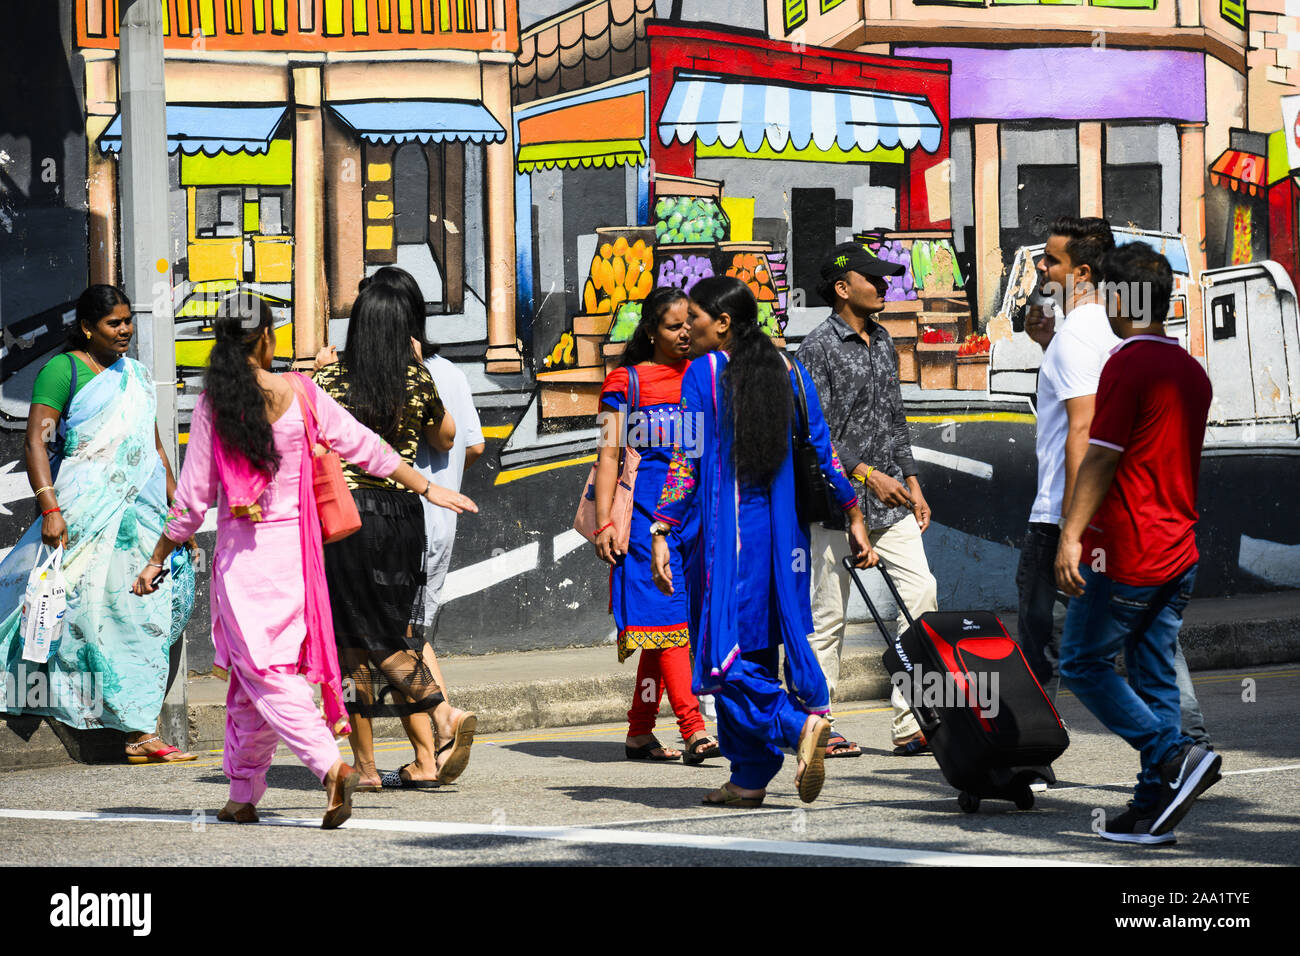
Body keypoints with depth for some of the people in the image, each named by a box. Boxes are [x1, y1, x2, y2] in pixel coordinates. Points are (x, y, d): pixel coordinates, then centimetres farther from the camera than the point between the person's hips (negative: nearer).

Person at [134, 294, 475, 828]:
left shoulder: (213, 403, -7)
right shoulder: (300, 394, -1)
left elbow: (193, 496, -4)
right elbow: (364, 447, 5)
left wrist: (157, 559, 6)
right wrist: (428, 489, 16)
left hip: (240, 553, -3)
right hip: (292, 546, 3)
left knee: (263, 674, -5)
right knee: (255, 671, 14)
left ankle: (331, 765, -26)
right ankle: (243, 794, 19)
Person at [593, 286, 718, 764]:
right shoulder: (626, 382, 2)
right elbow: (609, 454, -1)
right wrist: (603, 522, -8)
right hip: (647, 505, -5)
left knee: (664, 618, 5)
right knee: (666, 614, -12)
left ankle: (640, 732, 12)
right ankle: (693, 729, -19)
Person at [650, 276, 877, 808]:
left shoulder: (703, 373, -7)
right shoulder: (789, 373, 8)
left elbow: (686, 460, -11)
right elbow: (822, 453, 8)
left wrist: (661, 533, -9)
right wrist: (854, 517, 15)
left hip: (726, 533, -6)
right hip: (782, 529, 6)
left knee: (727, 655, -3)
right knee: (758, 648, 11)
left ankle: (799, 723, -25)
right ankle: (750, 779, 11)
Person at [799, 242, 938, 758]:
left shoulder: (882, 340, 15)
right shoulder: (819, 346, -7)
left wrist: (911, 482, 16)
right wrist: (866, 474, -21)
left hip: (889, 499, 7)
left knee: (921, 591, -5)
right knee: (828, 615, -1)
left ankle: (910, 724, -3)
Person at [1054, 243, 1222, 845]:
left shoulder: (1128, 365, -13)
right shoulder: (1192, 372, 12)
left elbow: (1101, 457, -17)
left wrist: (1072, 534, -18)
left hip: (1127, 554, -8)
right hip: (1179, 552, 8)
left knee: (1084, 663, 3)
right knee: (1154, 675, 10)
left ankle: (1175, 756, -12)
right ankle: (1153, 809, 7)